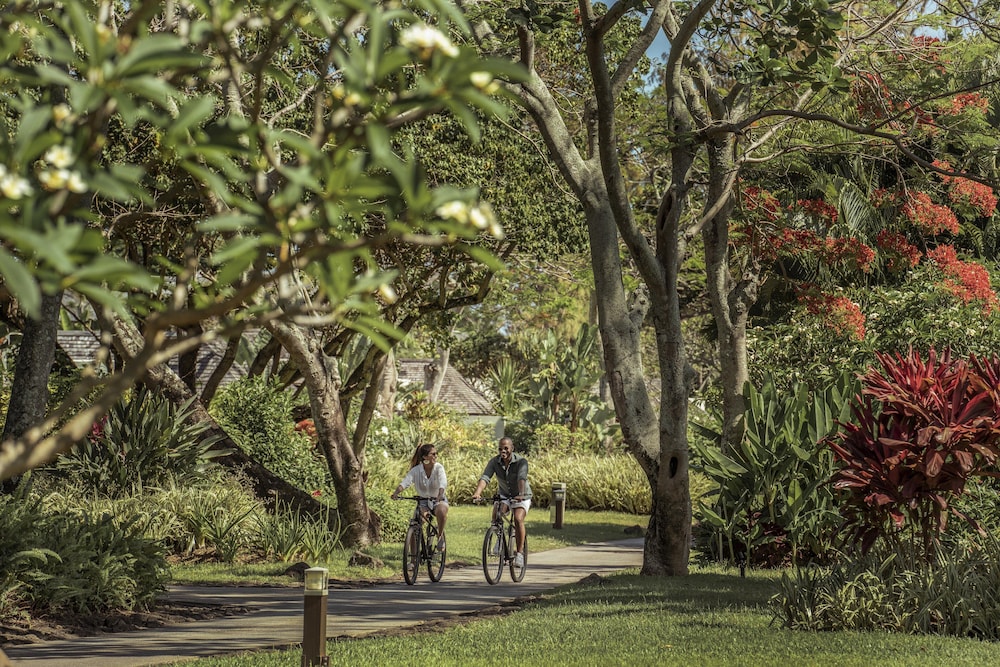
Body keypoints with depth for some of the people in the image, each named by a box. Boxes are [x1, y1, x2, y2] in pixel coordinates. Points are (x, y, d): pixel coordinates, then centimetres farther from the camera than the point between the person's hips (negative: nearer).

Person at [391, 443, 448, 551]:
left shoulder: (438, 468, -12)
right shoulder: (416, 470, -9)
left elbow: (443, 483, -29)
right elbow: (405, 482, -22)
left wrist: (439, 495, -50)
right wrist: (396, 492, -42)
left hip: (439, 500, -1)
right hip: (423, 501, 1)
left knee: (441, 511, -37)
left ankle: (440, 536, -11)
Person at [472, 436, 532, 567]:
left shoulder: (521, 461, -21)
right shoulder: (494, 462, -13)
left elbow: (522, 478, -38)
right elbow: (485, 478, -25)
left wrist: (521, 494, -56)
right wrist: (477, 493, -43)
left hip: (521, 497, -3)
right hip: (504, 496, 3)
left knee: (518, 519, -26)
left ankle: (520, 552, -16)